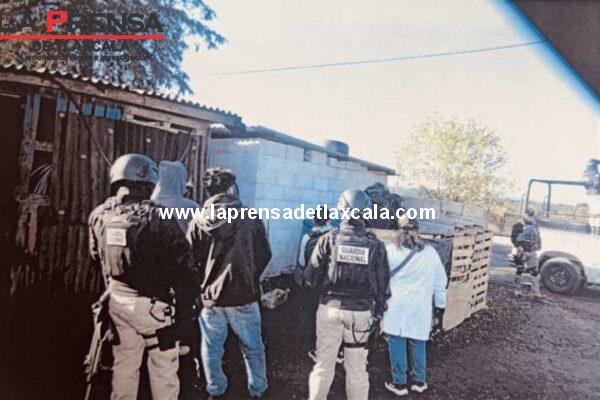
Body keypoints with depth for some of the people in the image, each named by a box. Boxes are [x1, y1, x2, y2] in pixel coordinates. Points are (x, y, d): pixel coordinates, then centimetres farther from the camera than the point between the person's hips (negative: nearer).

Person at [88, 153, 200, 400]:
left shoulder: (99, 215, 0)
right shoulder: (156, 216, -18)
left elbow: (96, 257, 13)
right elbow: (182, 260, -16)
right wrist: (188, 297, -3)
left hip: (116, 301, 6)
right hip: (152, 304, -5)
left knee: (124, 362, 21)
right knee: (163, 364, 10)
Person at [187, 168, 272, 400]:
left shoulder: (198, 223, -6)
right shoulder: (251, 220, -9)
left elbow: (190, 260, 1)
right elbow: (265, 255, -1)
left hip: (210, 295, 1)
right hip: (244, 295, -1)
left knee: (211, 349, 18)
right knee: (253, 348, 16)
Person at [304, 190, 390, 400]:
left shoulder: (329, 239, -8)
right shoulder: (375, 245, -3)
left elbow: (311, 277, -5)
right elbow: (382, 283, 1)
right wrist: (377, 312, 14)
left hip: (330, 307, -1)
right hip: (361, 312, 1)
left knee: (324, 364, 13)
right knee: (357, 367, 15)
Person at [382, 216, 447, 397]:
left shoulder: (390, 249, -2)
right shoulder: (430, 252, 5)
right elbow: (440, 283, 10)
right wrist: (440, 309, 17)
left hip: (396, 305, -2)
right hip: (420, 307, 2)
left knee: (397, 343, 7)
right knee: (418, 343, 15)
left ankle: (399, 383, 15)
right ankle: (419, 381, 27)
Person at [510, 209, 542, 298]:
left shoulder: (535, 226, 14)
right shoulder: (518, 225, -5)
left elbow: (538, 237, 23)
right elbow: (513, 237, -9)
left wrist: (538, 246, 11)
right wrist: (518, 246, -19)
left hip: (532, 252, 5)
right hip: (521, 252, -5)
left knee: (535, 271, 2)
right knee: (519, 271, 4)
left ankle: (536, 292, 8)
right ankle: (517, 290, 16)